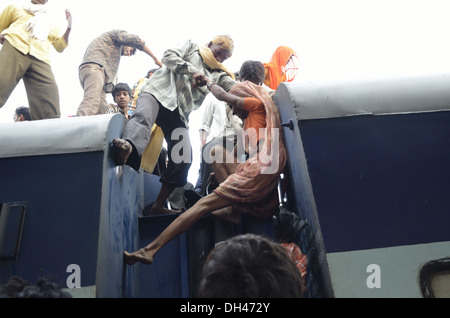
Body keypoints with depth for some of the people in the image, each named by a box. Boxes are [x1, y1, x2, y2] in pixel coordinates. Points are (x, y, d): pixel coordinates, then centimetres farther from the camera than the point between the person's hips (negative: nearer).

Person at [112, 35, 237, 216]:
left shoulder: (218, 74, 26)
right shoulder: (191, 47, 19)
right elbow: (169, 56, 2)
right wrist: (192, 71, -8)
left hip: (179, 112, 4)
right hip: (158, 93, -3)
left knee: (183, 160, -10)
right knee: (143, 117, -38)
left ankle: (158, 206, -1)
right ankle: (127, 149, -71)